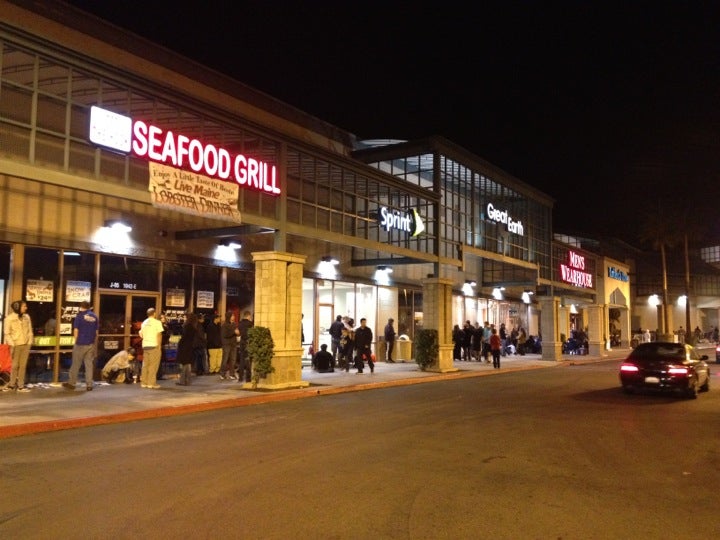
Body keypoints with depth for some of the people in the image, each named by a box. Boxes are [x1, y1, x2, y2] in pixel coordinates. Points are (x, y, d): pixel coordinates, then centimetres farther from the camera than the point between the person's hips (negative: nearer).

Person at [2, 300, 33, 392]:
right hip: (16, 345, -3)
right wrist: (12, 345, -12)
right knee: (15, 365, 2)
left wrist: (29, 343, 2)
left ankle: (21, 385, 11)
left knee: (23, 365, 5)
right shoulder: (9, 318, -5)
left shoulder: (27, 317, 5)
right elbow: (7, 333, -5)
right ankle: (12, 384, 16)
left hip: (25, 345, 3)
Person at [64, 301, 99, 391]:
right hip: (91, 344, 4)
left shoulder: (79, 316, -6)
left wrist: (76, 341, 4)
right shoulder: (94, 316, 6)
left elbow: (76, 330, -7)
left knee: (76, 364, 6)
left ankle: (71, 383, 13)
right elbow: (96, 332, 9)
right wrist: (95, 344, 15)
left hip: (81, 344, -4)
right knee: (89, 364, 5)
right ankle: (89, 384, 4)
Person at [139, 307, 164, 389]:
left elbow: (141, 334, 13)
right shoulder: (157, 322, -6)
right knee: (153, 365, -3)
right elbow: (159, 334, -10)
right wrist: (159, 345, -5)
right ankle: (151, 383, -4)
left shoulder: (144, 322, 12)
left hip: (145, 345, 6)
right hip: (154, 345, -6)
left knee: (145, 364, 12)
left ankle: (144, 382, 14)